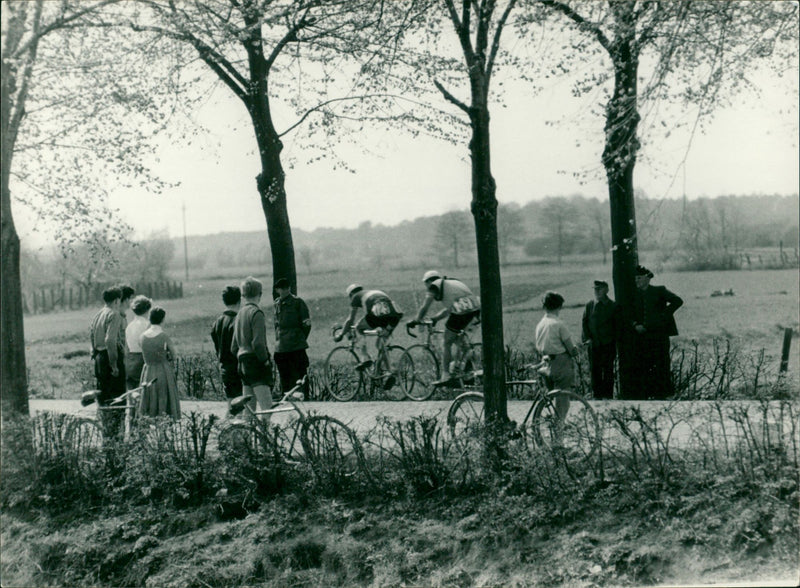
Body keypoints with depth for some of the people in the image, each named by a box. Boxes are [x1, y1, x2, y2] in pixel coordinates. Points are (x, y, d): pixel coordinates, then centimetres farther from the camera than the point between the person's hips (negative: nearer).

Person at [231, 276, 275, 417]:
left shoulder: (240, 314, 16)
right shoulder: (256, 312, -10)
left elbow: (234, 347, 19)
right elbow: (258, 343, -19)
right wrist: (265, 361, -11)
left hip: (243, 361, 9)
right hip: (256, 362, -9)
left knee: (249, 407, 12)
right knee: (267, 408, -13)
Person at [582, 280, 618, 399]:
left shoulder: (613, 306, 0)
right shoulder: (589, 305, 6)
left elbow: (617, 324, 4)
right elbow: (584, 322, 9)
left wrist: (615, 340, -3)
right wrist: (587, 337, -2)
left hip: (608, 344, -2)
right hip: (594, 344, 2)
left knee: (608, 370, 2)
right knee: (594, 369, 4)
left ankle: (607, 395, 9)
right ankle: (596, 395, 12)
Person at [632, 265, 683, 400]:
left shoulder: (659, 291, 3)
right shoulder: (634, 294, 13)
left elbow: (678, 301, -4)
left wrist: (664, 315, -8)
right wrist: (635, 325, -2)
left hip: (659, 334, -3)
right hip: (642, 336, 3)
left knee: (661, 365, -3)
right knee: (643, 367, 1)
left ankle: (660, 395, 2)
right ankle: (645, 394, 7)